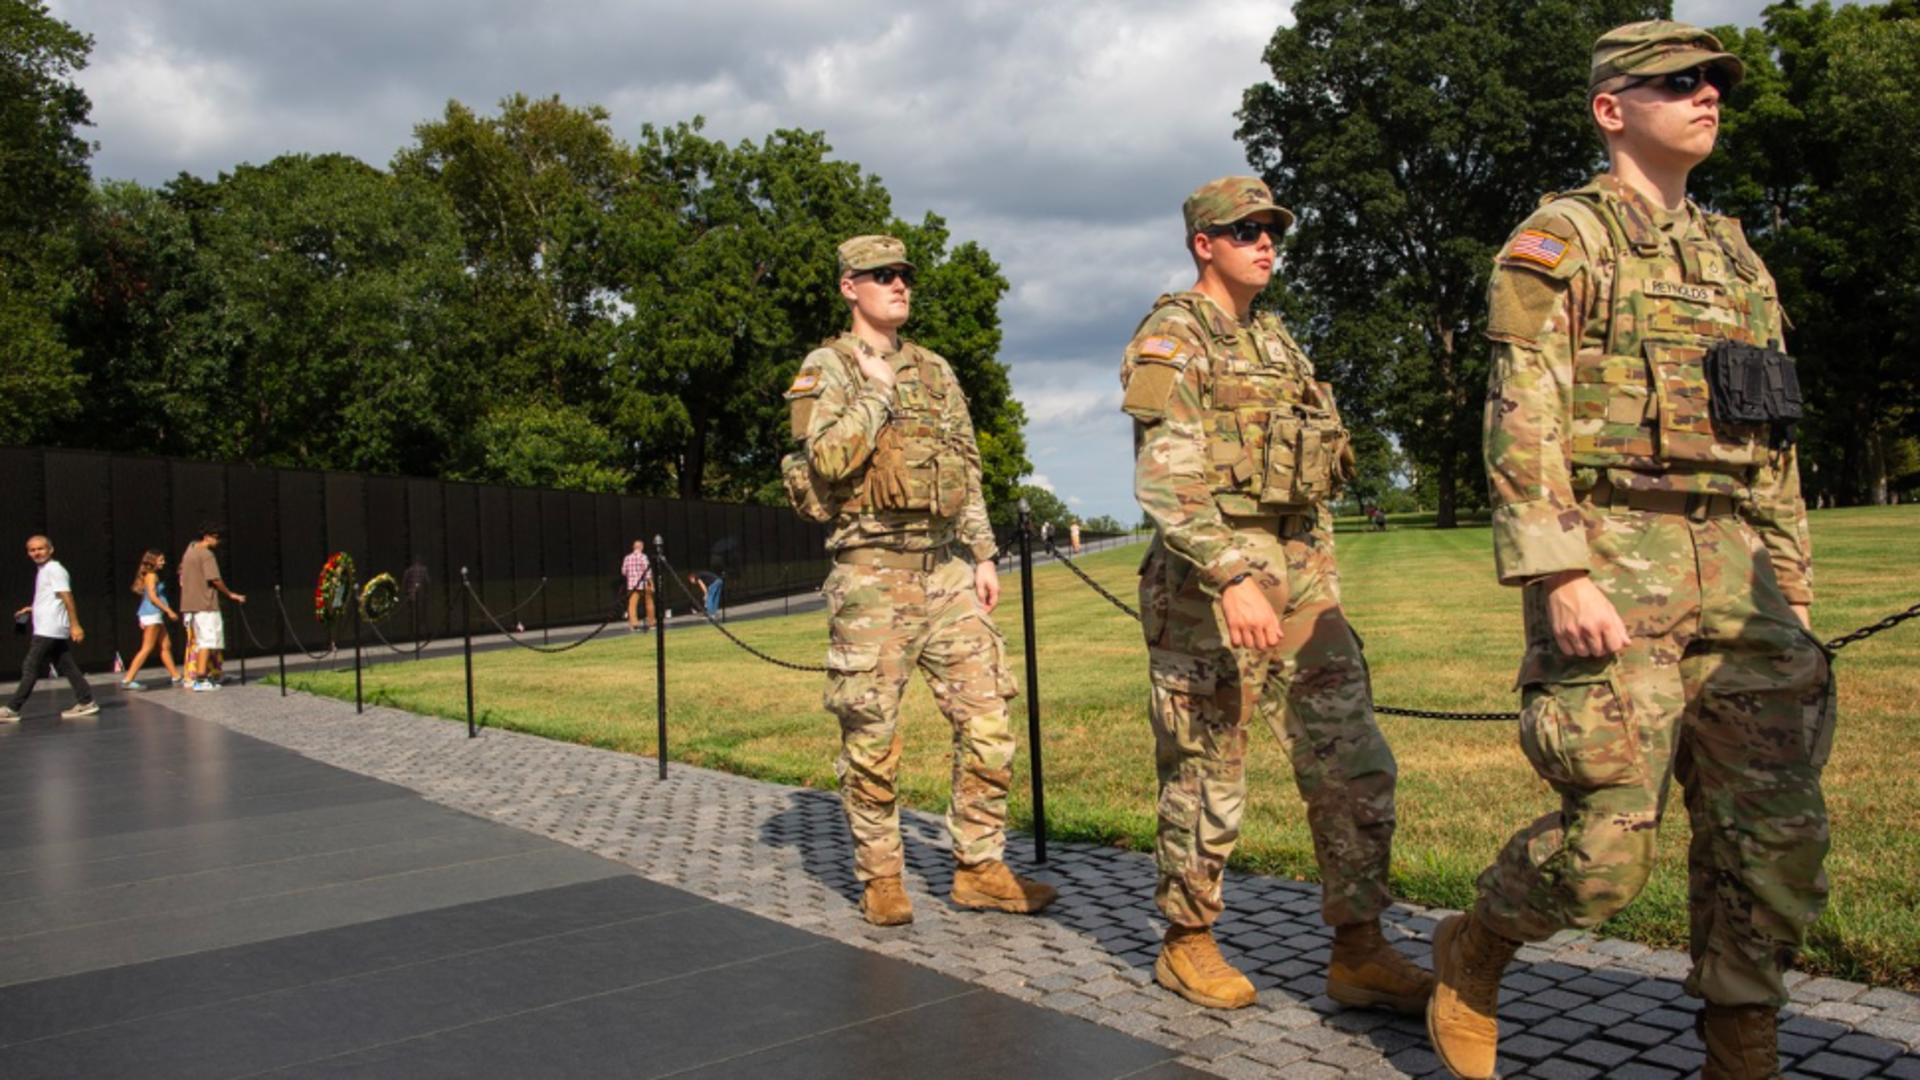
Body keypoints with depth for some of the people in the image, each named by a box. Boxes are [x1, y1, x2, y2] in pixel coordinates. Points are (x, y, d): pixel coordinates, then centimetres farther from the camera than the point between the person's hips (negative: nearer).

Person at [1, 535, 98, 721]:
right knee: (66, 666, 7)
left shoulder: (54, 570, -11)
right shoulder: (42, 571, 18)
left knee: (30, 668, -6)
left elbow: (67, 598, -16)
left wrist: (75, 625, -19)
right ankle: (86, 701, 6)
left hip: (49, 631, -9)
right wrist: (33, 609, 17)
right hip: (50, 630, 9)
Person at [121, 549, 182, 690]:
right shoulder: (152, 575, -10)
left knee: (166, 646, 10)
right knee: (147, 649, -8)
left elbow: (150, 597, 17)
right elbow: (153, 597, -18)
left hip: (155, 616, 10)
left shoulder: (152, 575, 16)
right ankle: (127, 680, -7)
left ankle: (176, 677, 14)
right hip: (152, 615, -10)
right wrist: (169, 610, -17)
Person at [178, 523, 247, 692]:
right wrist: (230, 594, -4)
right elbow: (215, 580, -15)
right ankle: (201, 679, -14)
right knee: (208, 641, -9)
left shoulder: (190, 550, 15)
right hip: (205, 604, -9)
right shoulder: (206, 554, -13)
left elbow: (182, 576, 21)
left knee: (199, 641, 15)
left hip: (189, 603, 9)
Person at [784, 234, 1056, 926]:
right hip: (872, 572, -5)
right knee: (871, 739, 0)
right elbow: (828, 460, -15)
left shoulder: (936, 372, 17)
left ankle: (979, 868, 14)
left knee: (987, 723, 2)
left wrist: (983, 556, 10)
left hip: (948, 568, 5)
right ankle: (880, 879, 14)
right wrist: (878, 393, -9)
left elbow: (968, 471, 18)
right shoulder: (827, 369, 1)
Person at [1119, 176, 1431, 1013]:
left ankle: (1359, 951, 14)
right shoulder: (1171, 338, -7)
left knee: (1356, 766, 4)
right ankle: (1187, 945, 20)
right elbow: (1167, 477, -20)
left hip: (1300, 572, 7)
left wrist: (1320, 580, 19)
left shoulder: (1278, 342, 19)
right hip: (1209, 575, -7)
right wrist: (1233, 579, -30)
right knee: (1206, 776, 2)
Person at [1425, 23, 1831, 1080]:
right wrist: (1559, 576, -20)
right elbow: (1521, 420, -11)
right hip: (1611, 558, -7)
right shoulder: (1559, 240, 0)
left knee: (1777, 832, 4)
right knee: (1606, 847, -9)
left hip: (1733, 568, 7)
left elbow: (1771, 444, 23)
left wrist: (1790, 587, 17)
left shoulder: (1736, 258, 22)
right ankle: (1468, 956, 18)